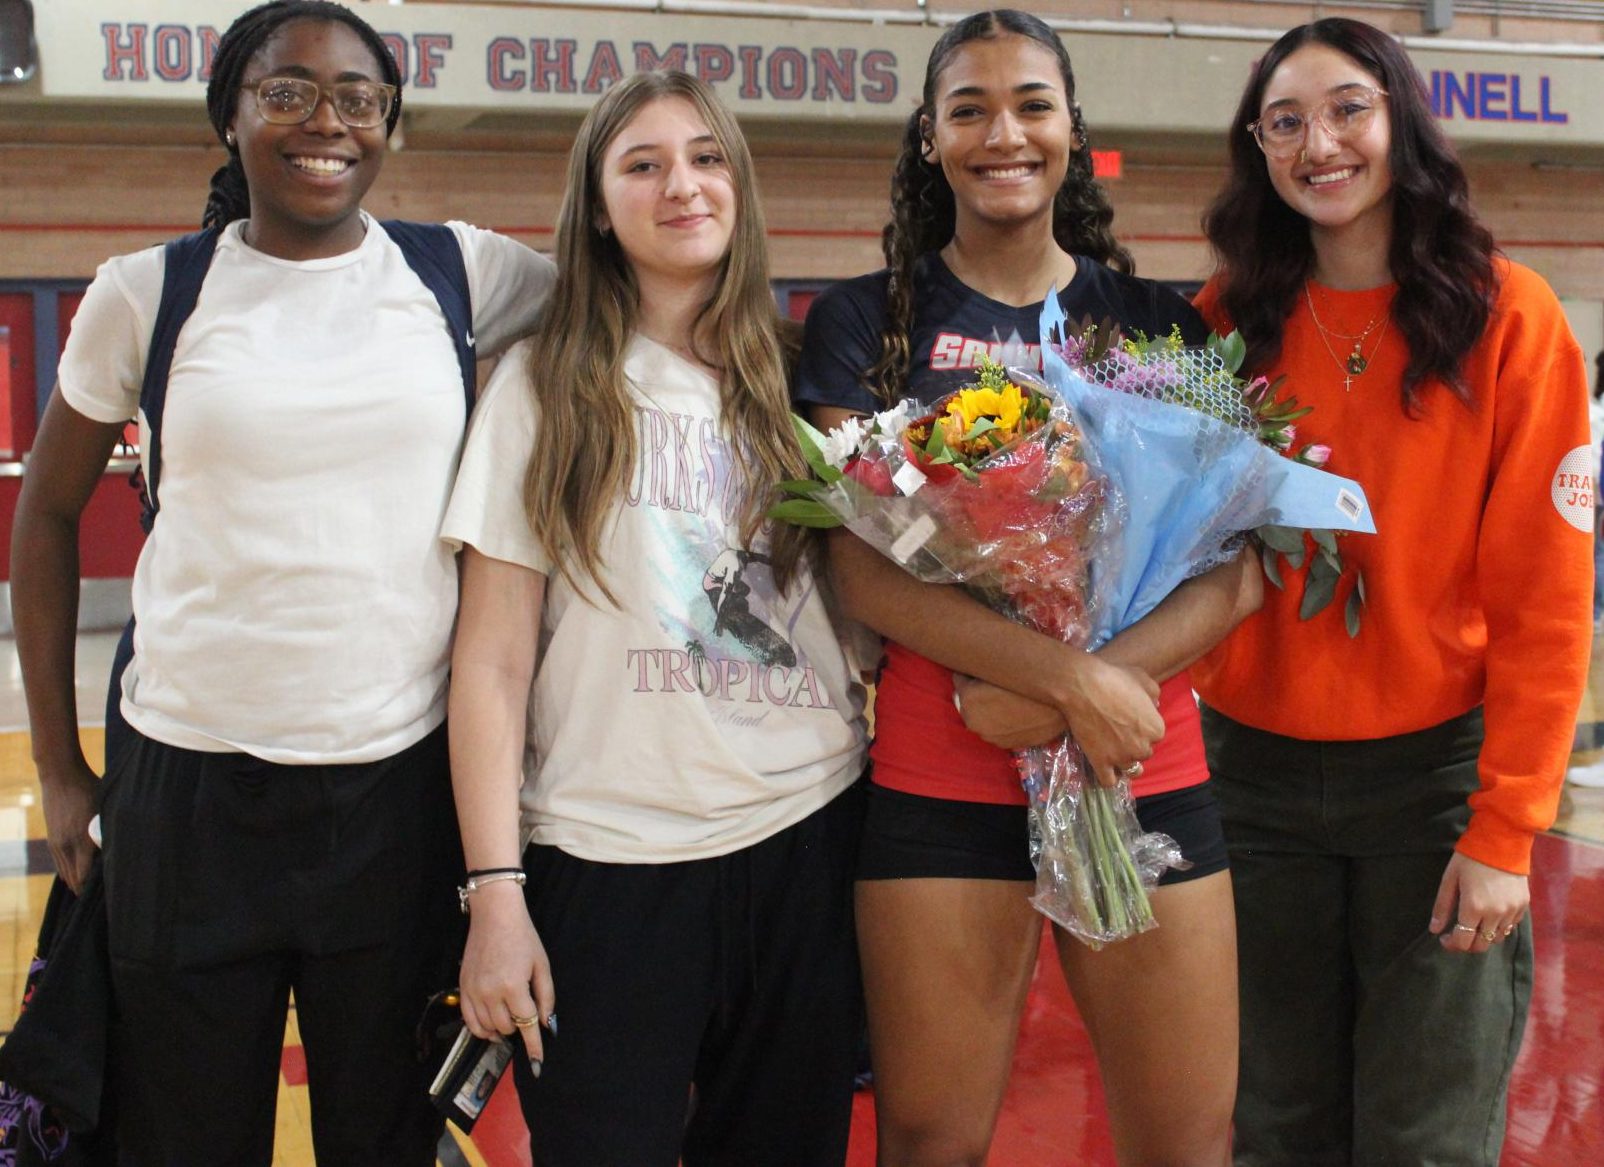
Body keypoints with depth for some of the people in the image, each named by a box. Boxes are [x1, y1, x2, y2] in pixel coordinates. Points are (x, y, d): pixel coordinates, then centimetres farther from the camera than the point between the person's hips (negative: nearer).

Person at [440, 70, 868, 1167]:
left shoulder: (787, 382, 9)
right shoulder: (547, 386, 1)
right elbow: (493, 661, -4)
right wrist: (495, 891, -10)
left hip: (806, 835, 3)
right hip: (608, 860, -3)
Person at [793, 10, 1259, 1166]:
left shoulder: (1161, 325, 9)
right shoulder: (867, 322, 5)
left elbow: (1239, 568, 0)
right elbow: (864, 566, -7)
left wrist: (1048, 704, -15)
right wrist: (1074, 677, -18)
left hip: (1149, 777, 2)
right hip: (940, 781, -1)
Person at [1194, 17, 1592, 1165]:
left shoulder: (1507, 316, -5)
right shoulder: (1226, 322, 4)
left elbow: (1544, 598, -8)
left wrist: (1506, 831, -12)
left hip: (1432, 772, -2)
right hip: (1254, 770, 3)